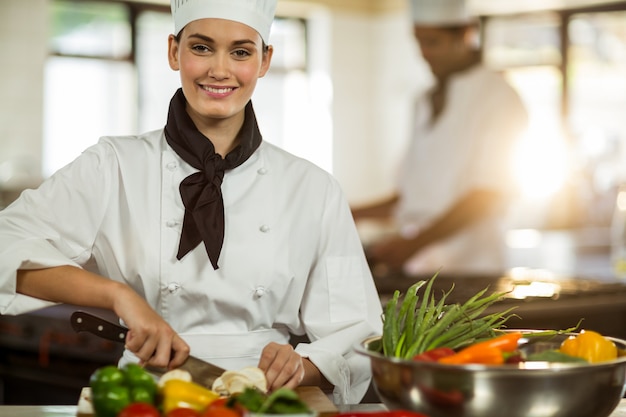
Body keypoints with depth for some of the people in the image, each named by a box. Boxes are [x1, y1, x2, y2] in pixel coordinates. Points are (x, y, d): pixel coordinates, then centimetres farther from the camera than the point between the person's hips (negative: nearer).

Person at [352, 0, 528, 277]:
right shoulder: (426, 103, 18)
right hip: (414, 269, 6)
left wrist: (414, 242, -20)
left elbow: (488, 194, -13)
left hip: (468, 270, -6)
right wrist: (357, 214, 8)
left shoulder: (498, 97, -5)